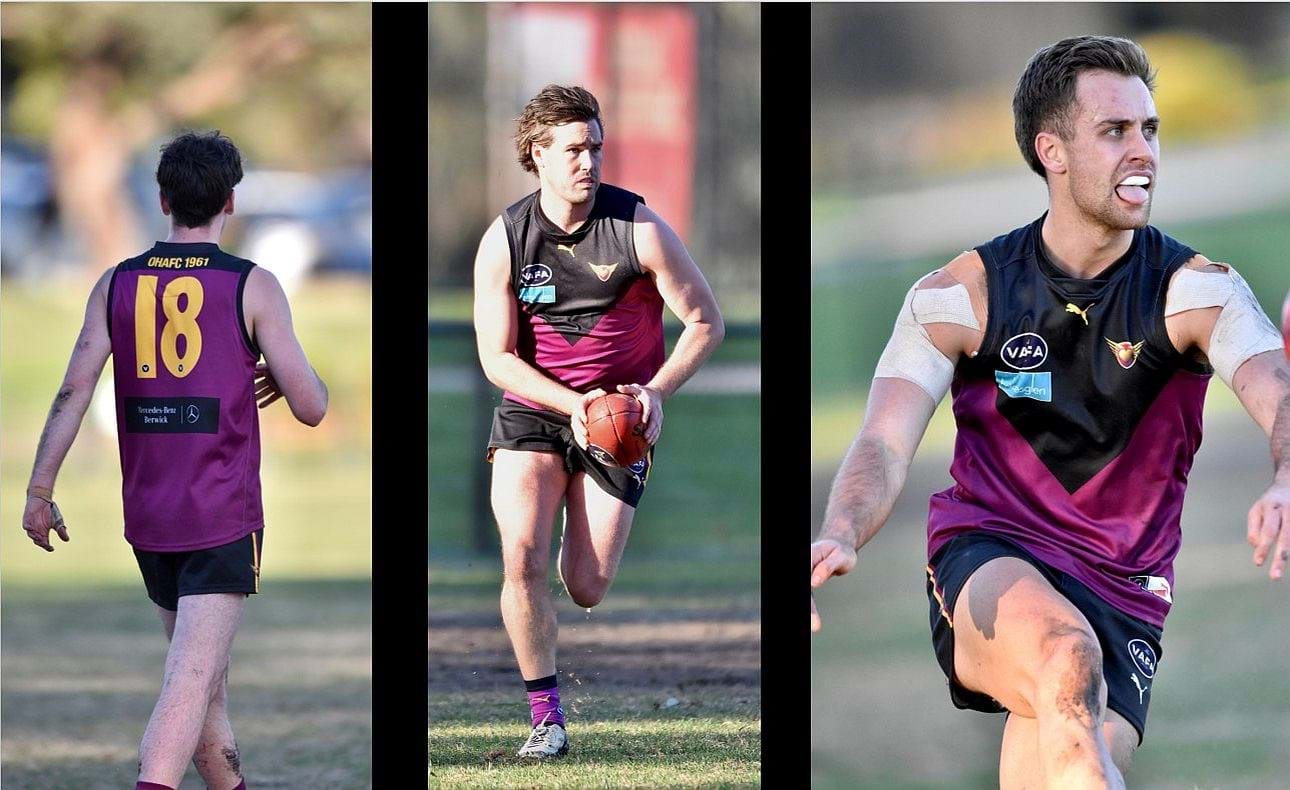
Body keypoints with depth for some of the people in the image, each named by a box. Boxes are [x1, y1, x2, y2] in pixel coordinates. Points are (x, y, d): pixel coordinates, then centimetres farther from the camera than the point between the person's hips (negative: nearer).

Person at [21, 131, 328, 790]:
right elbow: (312, 408, -4)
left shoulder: (116, 285, 6)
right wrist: (288, 377, 19)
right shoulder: (252, 286, -4)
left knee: (204, 678, 19)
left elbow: (73, 393, 0)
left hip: (146, 515, 5)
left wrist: (39, 493, 5)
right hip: (223, 516, -5)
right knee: (192, 680, -14)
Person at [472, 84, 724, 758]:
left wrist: (657, 392, -16)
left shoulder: (639, 229, -10)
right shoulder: (504, 240, -8)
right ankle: (545, 715, -6)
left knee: (587, 590, -4)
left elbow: (705, 321, -2)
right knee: (521, 557, -21)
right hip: (531, 408, 1)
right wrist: (572, 404, -18)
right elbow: (497, 357, -4)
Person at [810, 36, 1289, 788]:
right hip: (986, 556, -2)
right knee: (1067, 655, -35)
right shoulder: (961, 295, -3)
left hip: (1123, 598, 2)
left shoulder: (1195, 291, -5)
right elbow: (884, 445, -12)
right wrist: (841, 536, -36)